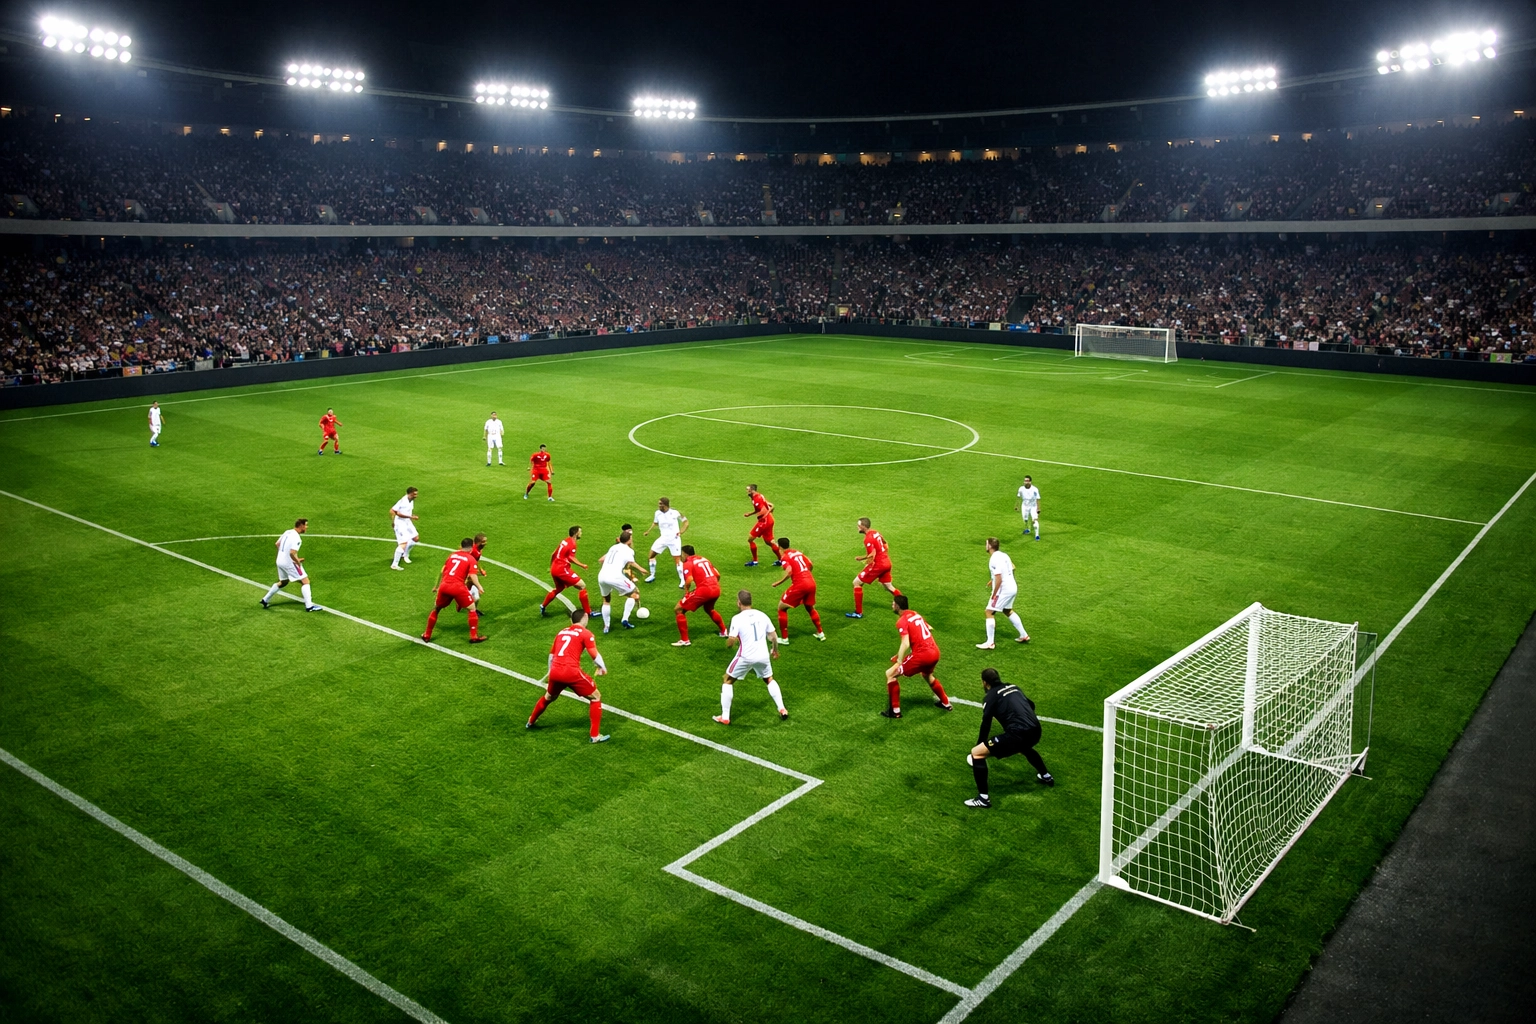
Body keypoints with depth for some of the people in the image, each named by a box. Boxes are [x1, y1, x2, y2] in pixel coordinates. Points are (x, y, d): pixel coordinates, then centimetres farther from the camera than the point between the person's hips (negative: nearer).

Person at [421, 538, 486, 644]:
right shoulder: (471, 559, 5)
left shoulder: (452, 555, 19)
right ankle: (474, 637, 9)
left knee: (436, 609, 24)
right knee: (472, 609, 12)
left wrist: (437, 585, 31)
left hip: (444, 586, 4)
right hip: (458, 587, -4)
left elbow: (442, 572, 21)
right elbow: (472, 576, -9)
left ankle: (427, 635, 29)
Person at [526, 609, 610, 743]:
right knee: (596, 697, 9)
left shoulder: (561, 632, 21)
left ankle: (531, 722, 54)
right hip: (571, 672, -6)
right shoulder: (586, 633, 3)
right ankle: (594, 736, 4)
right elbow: (595, 655, -6)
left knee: (549, 697, 35)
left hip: (555, 671, 6)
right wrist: (603, 668, 12)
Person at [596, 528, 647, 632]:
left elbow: (602, 559, 33)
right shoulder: (628, 550, 4)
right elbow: (631, 564, -8)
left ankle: (606, 626, 24)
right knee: (634, 593, 12)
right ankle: (625, 620, 4)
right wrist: (640, 570, 4)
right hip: (615, 577, -7)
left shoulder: (613, 547, 24)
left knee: (606, 600, 28)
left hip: (601, 576, 7)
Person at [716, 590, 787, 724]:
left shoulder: (737, 618, -11)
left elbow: (732, 641, -17)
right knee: (770, 680, 29)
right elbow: (774, 636, 10)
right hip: (763, 656, 4)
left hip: (745, 657, -4)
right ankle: (782, 710, 24)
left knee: (727, 681, 15)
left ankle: (725, 717, 13)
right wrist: (775, 649, 29)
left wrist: (729, 638, 7)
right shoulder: (762, 615, 3)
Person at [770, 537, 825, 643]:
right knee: (810, 608, 31)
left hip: (800, 585, -7)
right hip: (811, 582, 7)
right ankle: (820, 633, 35)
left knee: (782, 608, 8)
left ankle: (784, 638, 6)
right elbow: (810, 564, 23)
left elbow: (789, 572, -19)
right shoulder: (798, 552, 17)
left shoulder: (784, 557, -4)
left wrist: (778, 582, -10)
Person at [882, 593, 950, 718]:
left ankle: (895, 711, 4)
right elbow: (930, 628, 28)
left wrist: (898, 662, -26)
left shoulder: (902, 621, -11)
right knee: (927, 675, 39)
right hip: (935, 652, 8)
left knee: (890, 674, 1)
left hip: (922, 655, -8)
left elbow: (905, 644, -23)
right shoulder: (915, 614, 13)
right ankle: (946, 703, 49)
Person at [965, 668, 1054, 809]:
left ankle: (983, 798, -4)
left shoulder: (990, 697, 3)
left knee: (976, 754, -1)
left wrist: (979, 745, 11)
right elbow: (1031, 705, 34)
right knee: (1023, 745, 45)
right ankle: (1046, 777, 60)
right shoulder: (1013, 687, 22)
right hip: (1035, 731, 8)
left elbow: (985, 726, 0)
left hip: (1018, 734, -8)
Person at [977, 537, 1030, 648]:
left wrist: (993, 595, -16)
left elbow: (999, 580, -24)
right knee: (1008, 611, 28)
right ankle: (1024, 636, 34)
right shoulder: (1003, 555, 7)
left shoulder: (994, 560, -21)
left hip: (1003, 590, -9)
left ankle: (990, 643, -3)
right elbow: (1012, 568, 23)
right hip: (1012, 588, 9)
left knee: (989, 612, -3)